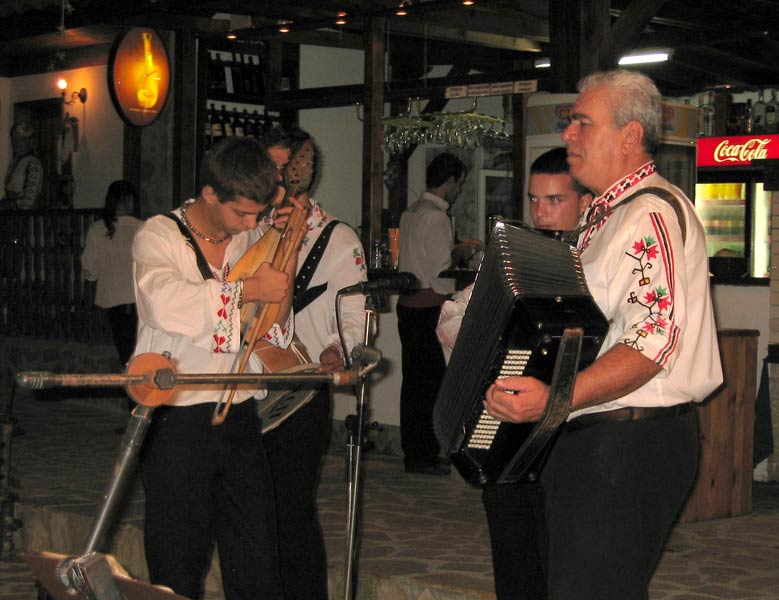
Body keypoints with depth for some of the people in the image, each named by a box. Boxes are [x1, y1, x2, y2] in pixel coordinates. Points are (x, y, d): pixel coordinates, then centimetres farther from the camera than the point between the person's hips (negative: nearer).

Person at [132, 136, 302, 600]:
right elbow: (164, 303, -27)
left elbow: (274, 335, 5)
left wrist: (288, 262, -7)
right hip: (176, 422, -4)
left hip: (239, 418, 4)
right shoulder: (159, 236, -5)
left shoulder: (254, 239, 8)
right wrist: (248, 289, -23)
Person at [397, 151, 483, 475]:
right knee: (430, 382, -2)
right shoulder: (436, 217, -16)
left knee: (413, 379, 14)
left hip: (408, 304, 9)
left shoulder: (411, 213, 13)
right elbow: (442, 273, -18)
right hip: (429, 309, -9)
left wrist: (457, 250, 22)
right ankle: (424, 457, 2)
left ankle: (412, 451, 22)